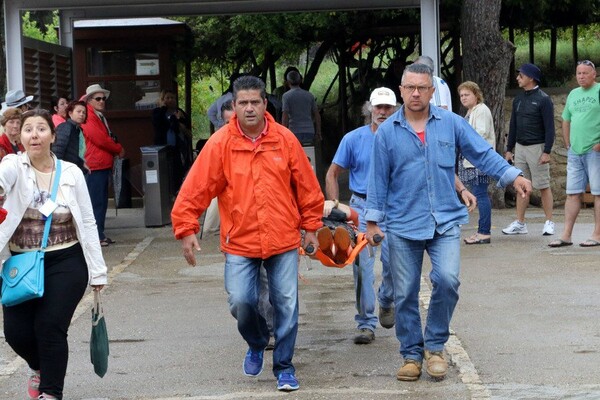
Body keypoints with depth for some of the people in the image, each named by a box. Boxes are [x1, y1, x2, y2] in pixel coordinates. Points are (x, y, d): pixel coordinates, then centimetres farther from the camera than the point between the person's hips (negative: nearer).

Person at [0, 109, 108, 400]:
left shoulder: (71, 173, -1)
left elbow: (87, 224, 2)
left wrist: (97, 271, 1)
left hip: (66, 263, -1)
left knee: (49, 326, -13)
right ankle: (39, 366, 33)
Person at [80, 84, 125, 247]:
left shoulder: (100, 117, 20)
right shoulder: (89, 118, -12)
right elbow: (100, 139, -18)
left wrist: (116, 150, 6)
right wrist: (119, 149, -5)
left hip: (104, 165, 10)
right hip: (95, 166, -10)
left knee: (102, 201, 12)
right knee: (96, 201, -9)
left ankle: (100, 234, 17)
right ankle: (96, 236, -8)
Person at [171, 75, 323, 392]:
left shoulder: (285, 139, -1)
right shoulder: (220, 143, -5)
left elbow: (306, 187, 7)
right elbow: (195, 189, -5)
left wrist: (311, 226, 10)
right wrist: (186, 229, -8)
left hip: (283, 239, 1)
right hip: (240, 241, -1)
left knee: (286, 305, 2)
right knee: (241, 301, -8)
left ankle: (284, 366, 21)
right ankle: (256, 344, 25)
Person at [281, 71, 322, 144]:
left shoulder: (286, 96, -2)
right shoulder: (309, 95, 10)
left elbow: (285, 116, -9)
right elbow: (317, 115, 10)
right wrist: (318, 132, 15)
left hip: (295, 132, -4)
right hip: (309, 132, 4)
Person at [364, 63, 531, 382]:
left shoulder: (451, 124, 3)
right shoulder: (387, 132, 2)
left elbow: (482, 153, 6)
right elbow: (378, 179, 5)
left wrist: (512, 176, -4)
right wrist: (372, 221, 3)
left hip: (445, 221, 0)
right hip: (402, 224, 0)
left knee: (447, 280, -18)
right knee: (405, 295, 4)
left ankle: (434, 346, 3)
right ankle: (411, 354, 20)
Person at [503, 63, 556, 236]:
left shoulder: (543, 99, -8)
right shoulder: (518, 100, 12)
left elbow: (550, 127, -11)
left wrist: (547, 152, -17)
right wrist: (509, 149, 14)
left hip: (537, 147, -6)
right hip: (520, 147, 6)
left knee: (543, 186, -2)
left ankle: (549, 222, 5)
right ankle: (520, 223, 9)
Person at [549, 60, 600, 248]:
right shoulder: (573, 94, 16)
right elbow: (566, 121, 24)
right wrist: (568, 144, 15)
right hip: (575, 152, 7)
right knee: (573, 193, 6)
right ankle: (566, 235, 7)